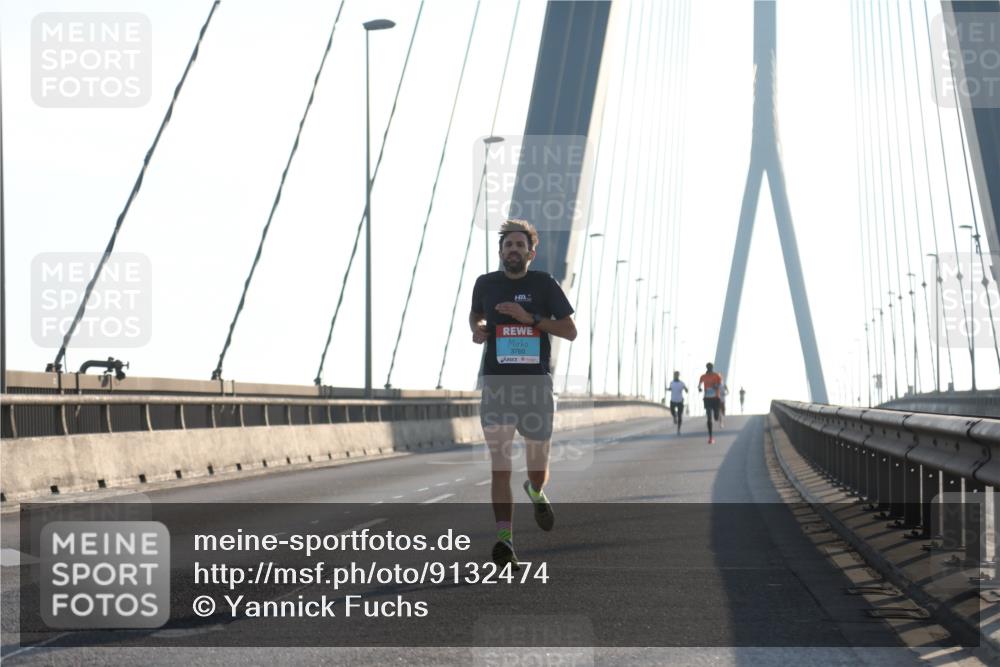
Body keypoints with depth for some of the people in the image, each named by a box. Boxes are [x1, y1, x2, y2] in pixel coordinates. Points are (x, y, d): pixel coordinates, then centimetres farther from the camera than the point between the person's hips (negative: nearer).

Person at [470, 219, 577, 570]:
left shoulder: (544, 284, 2)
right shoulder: (486, 283, 8)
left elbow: (570, 331, 0)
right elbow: (475, 314, 28)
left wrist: (530, 317, -12)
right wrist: (476, 329, 4)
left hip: (536, 385, 0)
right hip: (497, 385, 0)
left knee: (538, 470, 9)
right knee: (500, 467, -12)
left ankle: (536, 492, 46)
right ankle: (505, 541, -16)